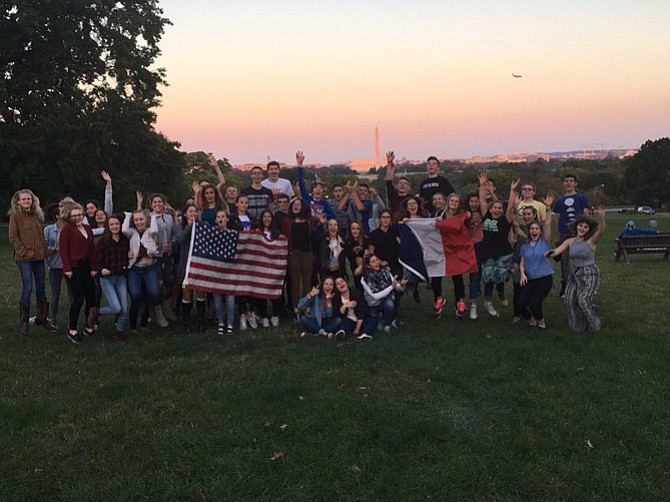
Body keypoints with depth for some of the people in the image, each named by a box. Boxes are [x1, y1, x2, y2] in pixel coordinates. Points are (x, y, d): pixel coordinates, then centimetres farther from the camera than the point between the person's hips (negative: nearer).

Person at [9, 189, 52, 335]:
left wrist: (44, 250, 6)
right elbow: (13, 237, -7)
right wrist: (24, 251, -13)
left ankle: (42, 317, 22)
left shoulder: (37, 215, 13)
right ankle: (23, 322, 6)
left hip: (39, 257, 5)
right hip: (24, 258, -5)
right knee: (27, 288, -5)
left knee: (41, 287, 10)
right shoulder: (15, 216, -3)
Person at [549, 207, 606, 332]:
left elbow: (601, 231, -29)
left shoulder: (591, 241, -9)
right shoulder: (570, 241, 5)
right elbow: (557, 251, -3)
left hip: (590, 274, -5)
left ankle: (595, 325, 4)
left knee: (583, 298, -19)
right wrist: (550, 253, -29)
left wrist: (601, 216, -48)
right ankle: (578, 325, 13)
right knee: (570, 298, -8)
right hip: (575, 273, 5)